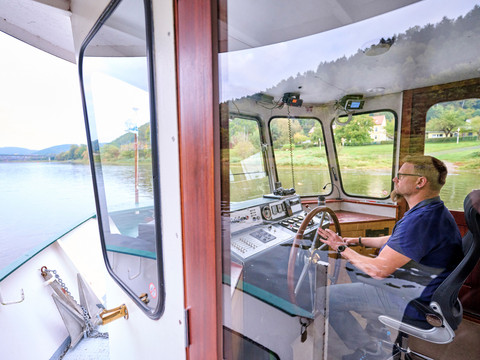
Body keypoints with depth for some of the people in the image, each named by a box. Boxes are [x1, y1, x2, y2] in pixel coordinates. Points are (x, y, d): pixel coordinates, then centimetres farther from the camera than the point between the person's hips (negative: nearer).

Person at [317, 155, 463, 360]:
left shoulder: (421, 220, -30)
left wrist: (342, 249, -18)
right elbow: (396, 241, 18)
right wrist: (358, 241, 11)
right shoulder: (433, 210, 7)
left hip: (415, 303, -10)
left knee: (328, 297, -13)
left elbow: (379, 270, -31)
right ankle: (372, 333, 31)